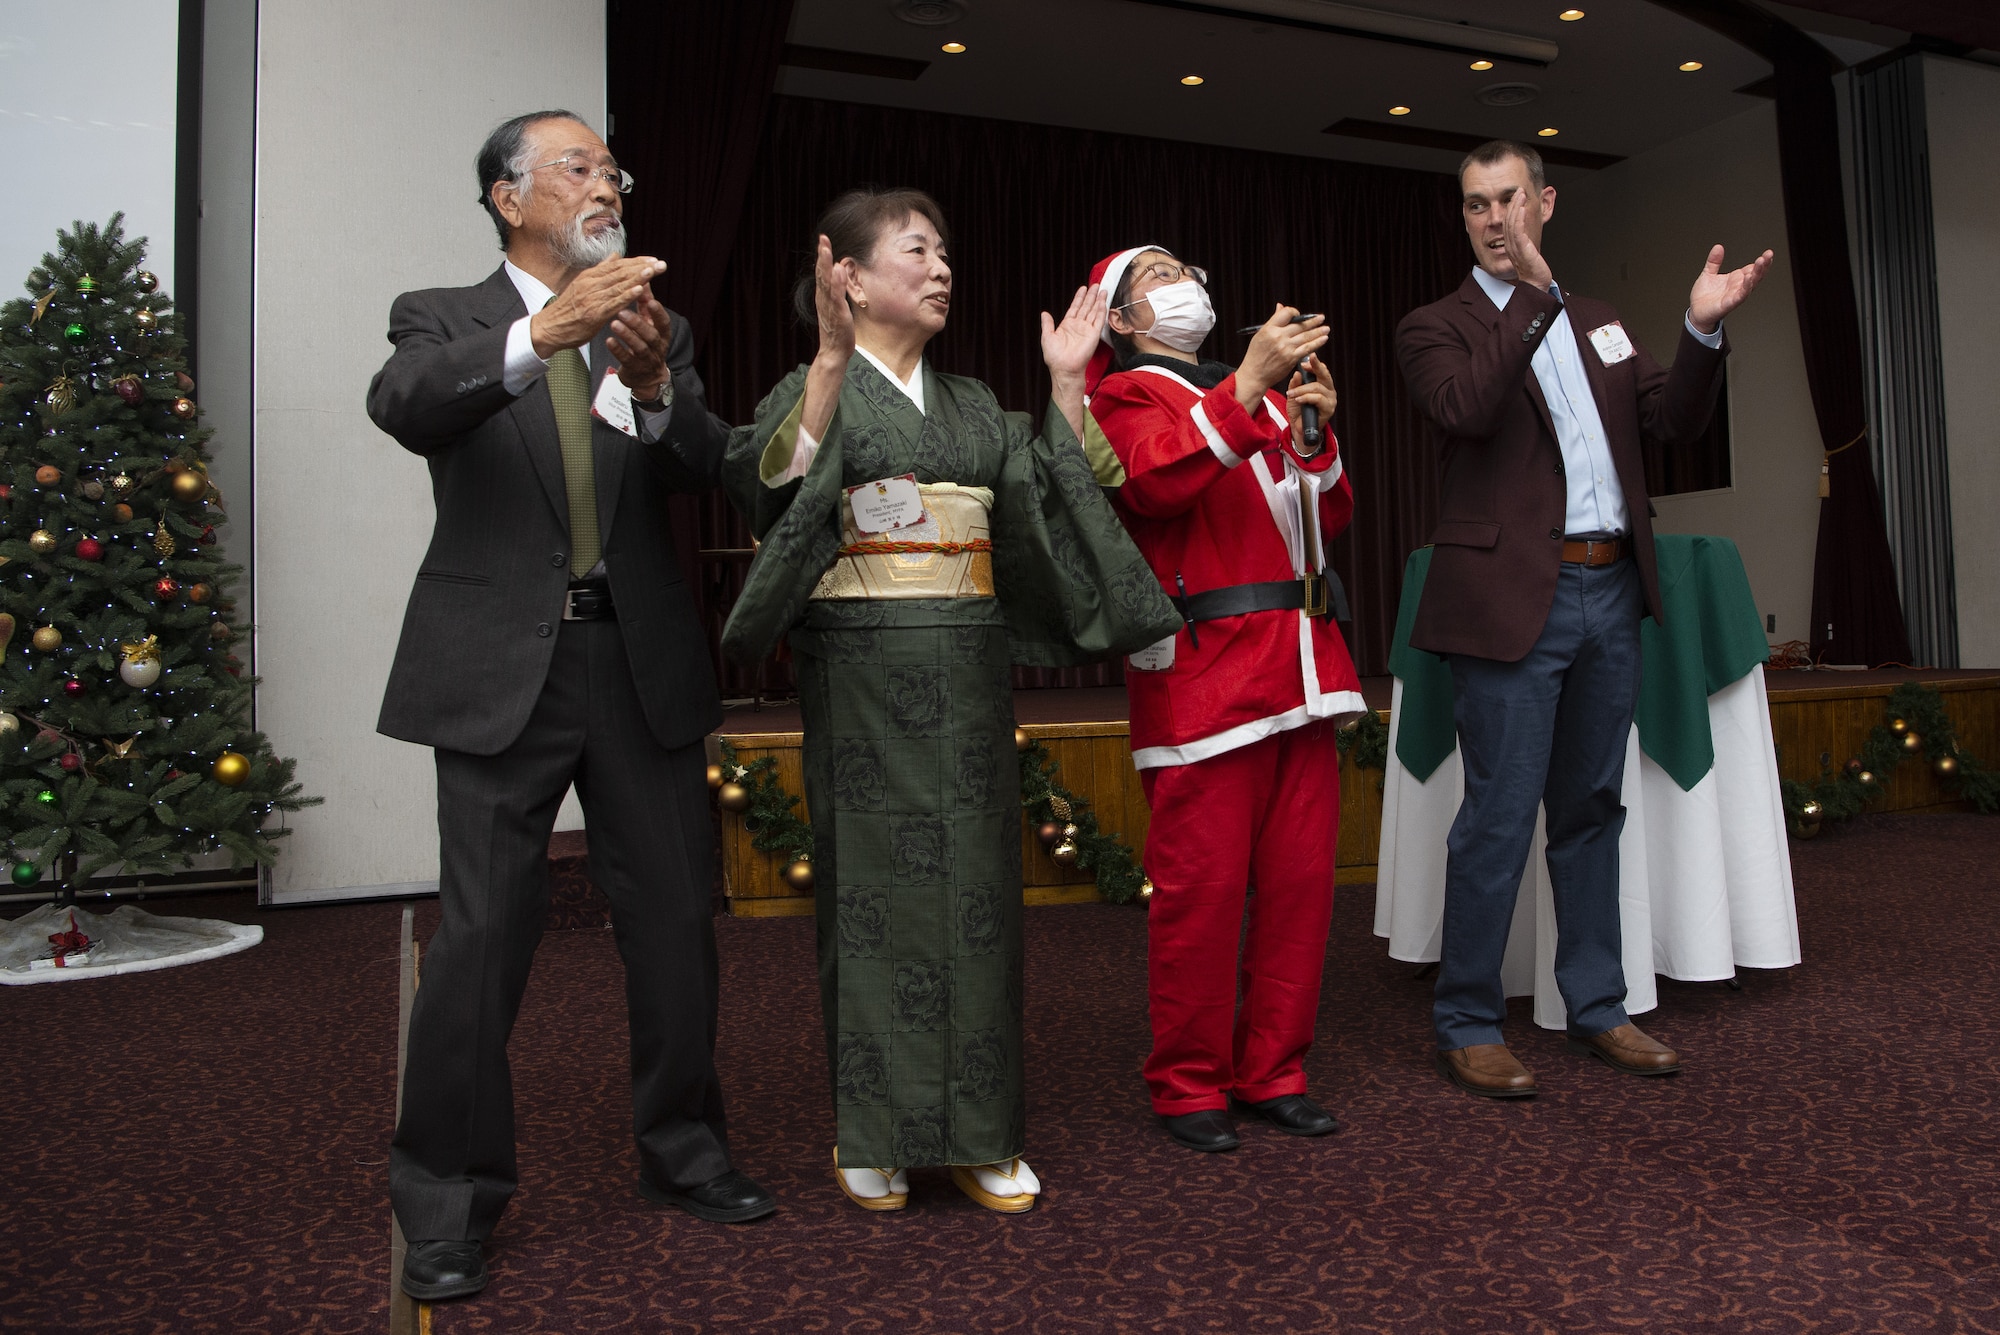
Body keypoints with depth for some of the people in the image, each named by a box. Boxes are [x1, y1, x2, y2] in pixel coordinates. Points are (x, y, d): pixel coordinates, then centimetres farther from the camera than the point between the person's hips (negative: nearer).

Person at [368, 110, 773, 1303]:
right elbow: (403, 406, -19)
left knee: (676, 922, 9)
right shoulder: (444, 318, 4)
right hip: (503, 669, -3)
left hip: (643, 666, 4)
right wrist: (540, 334, -35)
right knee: (483, 938, -1)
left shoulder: (656, 328, 13)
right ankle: (450, 1202, 17)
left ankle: (685, 1153, 29)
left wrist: (654, 385, -23)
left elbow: (712, 470, -2)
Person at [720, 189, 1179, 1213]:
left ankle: (978, 1131, 18)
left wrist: (1067, 381, 7)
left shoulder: (973, 404, 18)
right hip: (864, 675, -5)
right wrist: (831, 359, -28)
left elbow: (1050, 499, 10)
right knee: (876, 886, 0)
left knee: (974, 883, 6)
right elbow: (772, 480, -19)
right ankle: (873, 1136, 16)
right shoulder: (816, 388, 1)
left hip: (967, 674, 5)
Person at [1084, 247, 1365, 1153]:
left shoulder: (1264, 394, 26)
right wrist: (1250, 383, -23)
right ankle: (1189, 1087, 12)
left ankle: (1273, 1072, 21)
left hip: (1301, 666, 7)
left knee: (1300, 881, 7)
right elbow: (1157, 477, -18)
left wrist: (1315, 433, 4)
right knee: (1201, 892, -3)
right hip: (1205, 672, -6)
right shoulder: (1126, 396, 5)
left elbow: (1329, 519, 21)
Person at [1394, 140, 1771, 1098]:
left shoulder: (1596, 322, 19)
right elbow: (1463, 409, -21)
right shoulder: (1435, 327, 0)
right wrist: (1533, 295, -19)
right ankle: (1466, 1026, 9)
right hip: (1516, 598, -6)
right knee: (1499, 821, -4)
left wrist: (1702, 332, 0)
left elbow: (1673, 424, 13)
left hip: (1611, 593, 6)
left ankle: (1597, 1010, 26)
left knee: (1590, 811, 14)